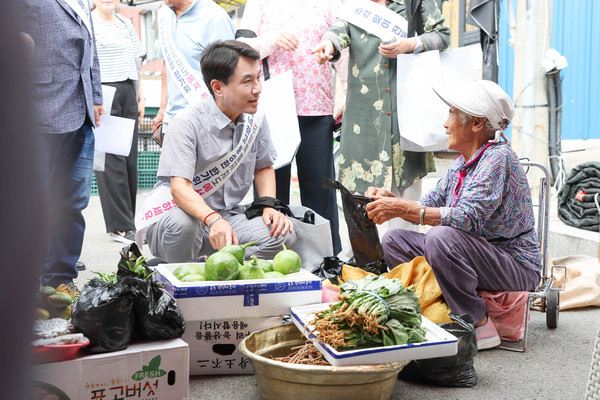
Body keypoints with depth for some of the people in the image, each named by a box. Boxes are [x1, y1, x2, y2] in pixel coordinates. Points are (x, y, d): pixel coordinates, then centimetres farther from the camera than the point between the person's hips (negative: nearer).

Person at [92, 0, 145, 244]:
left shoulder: (126, 25, 19)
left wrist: (140, 95, 16)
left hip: (127, 93, 6)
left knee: (129, 158, 5)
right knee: (111, 160, -7)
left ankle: (127, 221, 12)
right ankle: (120, 226, -4)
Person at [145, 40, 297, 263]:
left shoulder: (255, 122, 1)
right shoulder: (187, 124, -18)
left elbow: (263, 167, 18)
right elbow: (179, 187, -28)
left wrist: (270, 206, -2)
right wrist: (213, 219, -46)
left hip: (230, 217, 5)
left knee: (283, 235, -20)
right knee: (181, 222, -40)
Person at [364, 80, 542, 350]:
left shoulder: (498, 157, -18)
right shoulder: (462, 163, 9)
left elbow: (467, 217, -30)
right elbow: (429, 206, 10)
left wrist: (403, 208, -31)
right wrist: (391, 199, -9)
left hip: (516, 265, -8)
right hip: (479, 254, 9)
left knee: (441, 237, -34)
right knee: (394, 241, 0)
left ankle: (480, 327, -18)